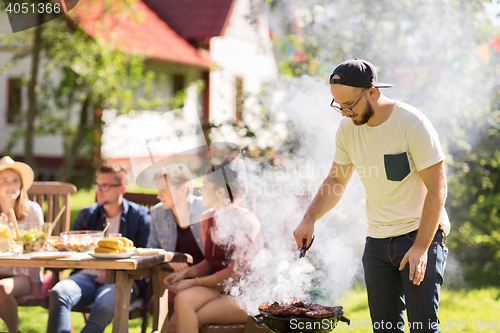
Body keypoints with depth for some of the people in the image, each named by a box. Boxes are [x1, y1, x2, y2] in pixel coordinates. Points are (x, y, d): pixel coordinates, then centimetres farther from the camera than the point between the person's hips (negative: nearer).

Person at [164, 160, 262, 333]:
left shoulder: (245, 222, -14)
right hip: (220, 287, 6)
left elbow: (235, 272, -16)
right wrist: (185, 273, -1)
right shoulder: (208, 218, 10)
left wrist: (193, 282, -15)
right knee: (182, 299, -26)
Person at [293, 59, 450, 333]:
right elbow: (337, 181, 16)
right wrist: (309, 219, 2)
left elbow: (437, 189, -15)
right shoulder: (348, 128, 2)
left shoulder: (412, 124, -16)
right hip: (376, 239, 6)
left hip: (420, 235, -6)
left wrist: (421, 247, -20)